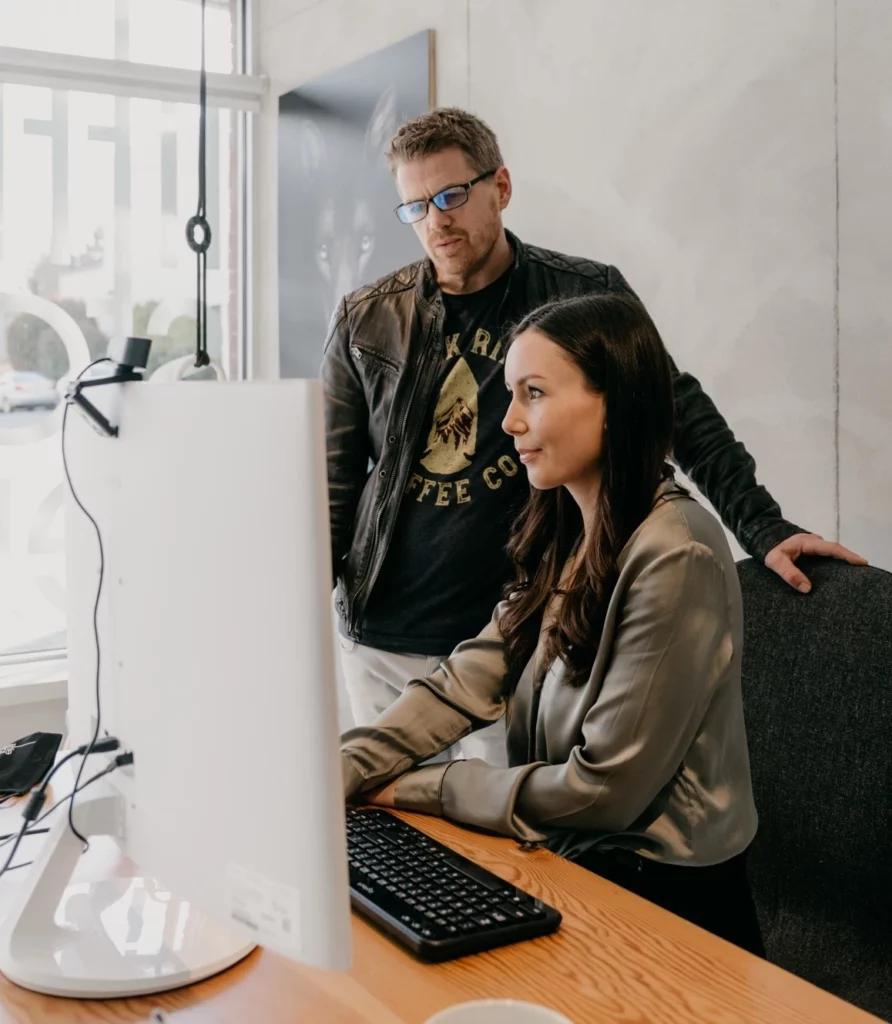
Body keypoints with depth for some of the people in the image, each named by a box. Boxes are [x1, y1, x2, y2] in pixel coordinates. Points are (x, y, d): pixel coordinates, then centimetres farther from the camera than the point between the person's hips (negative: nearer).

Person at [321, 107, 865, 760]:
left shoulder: (585, 297, -1)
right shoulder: (367, 320, 4)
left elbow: (683, 416, 1)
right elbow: (333, 477, 6)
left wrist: (764, 530, -8)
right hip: (382, 636, 3)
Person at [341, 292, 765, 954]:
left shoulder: (676, 560, -23)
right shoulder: (563, 538, 5)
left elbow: (605, 789, -20)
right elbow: (466, 684, -1)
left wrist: (422, 789, -10)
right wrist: (334, 776, -14)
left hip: (658, 893, -7)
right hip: (568, 859, 7)